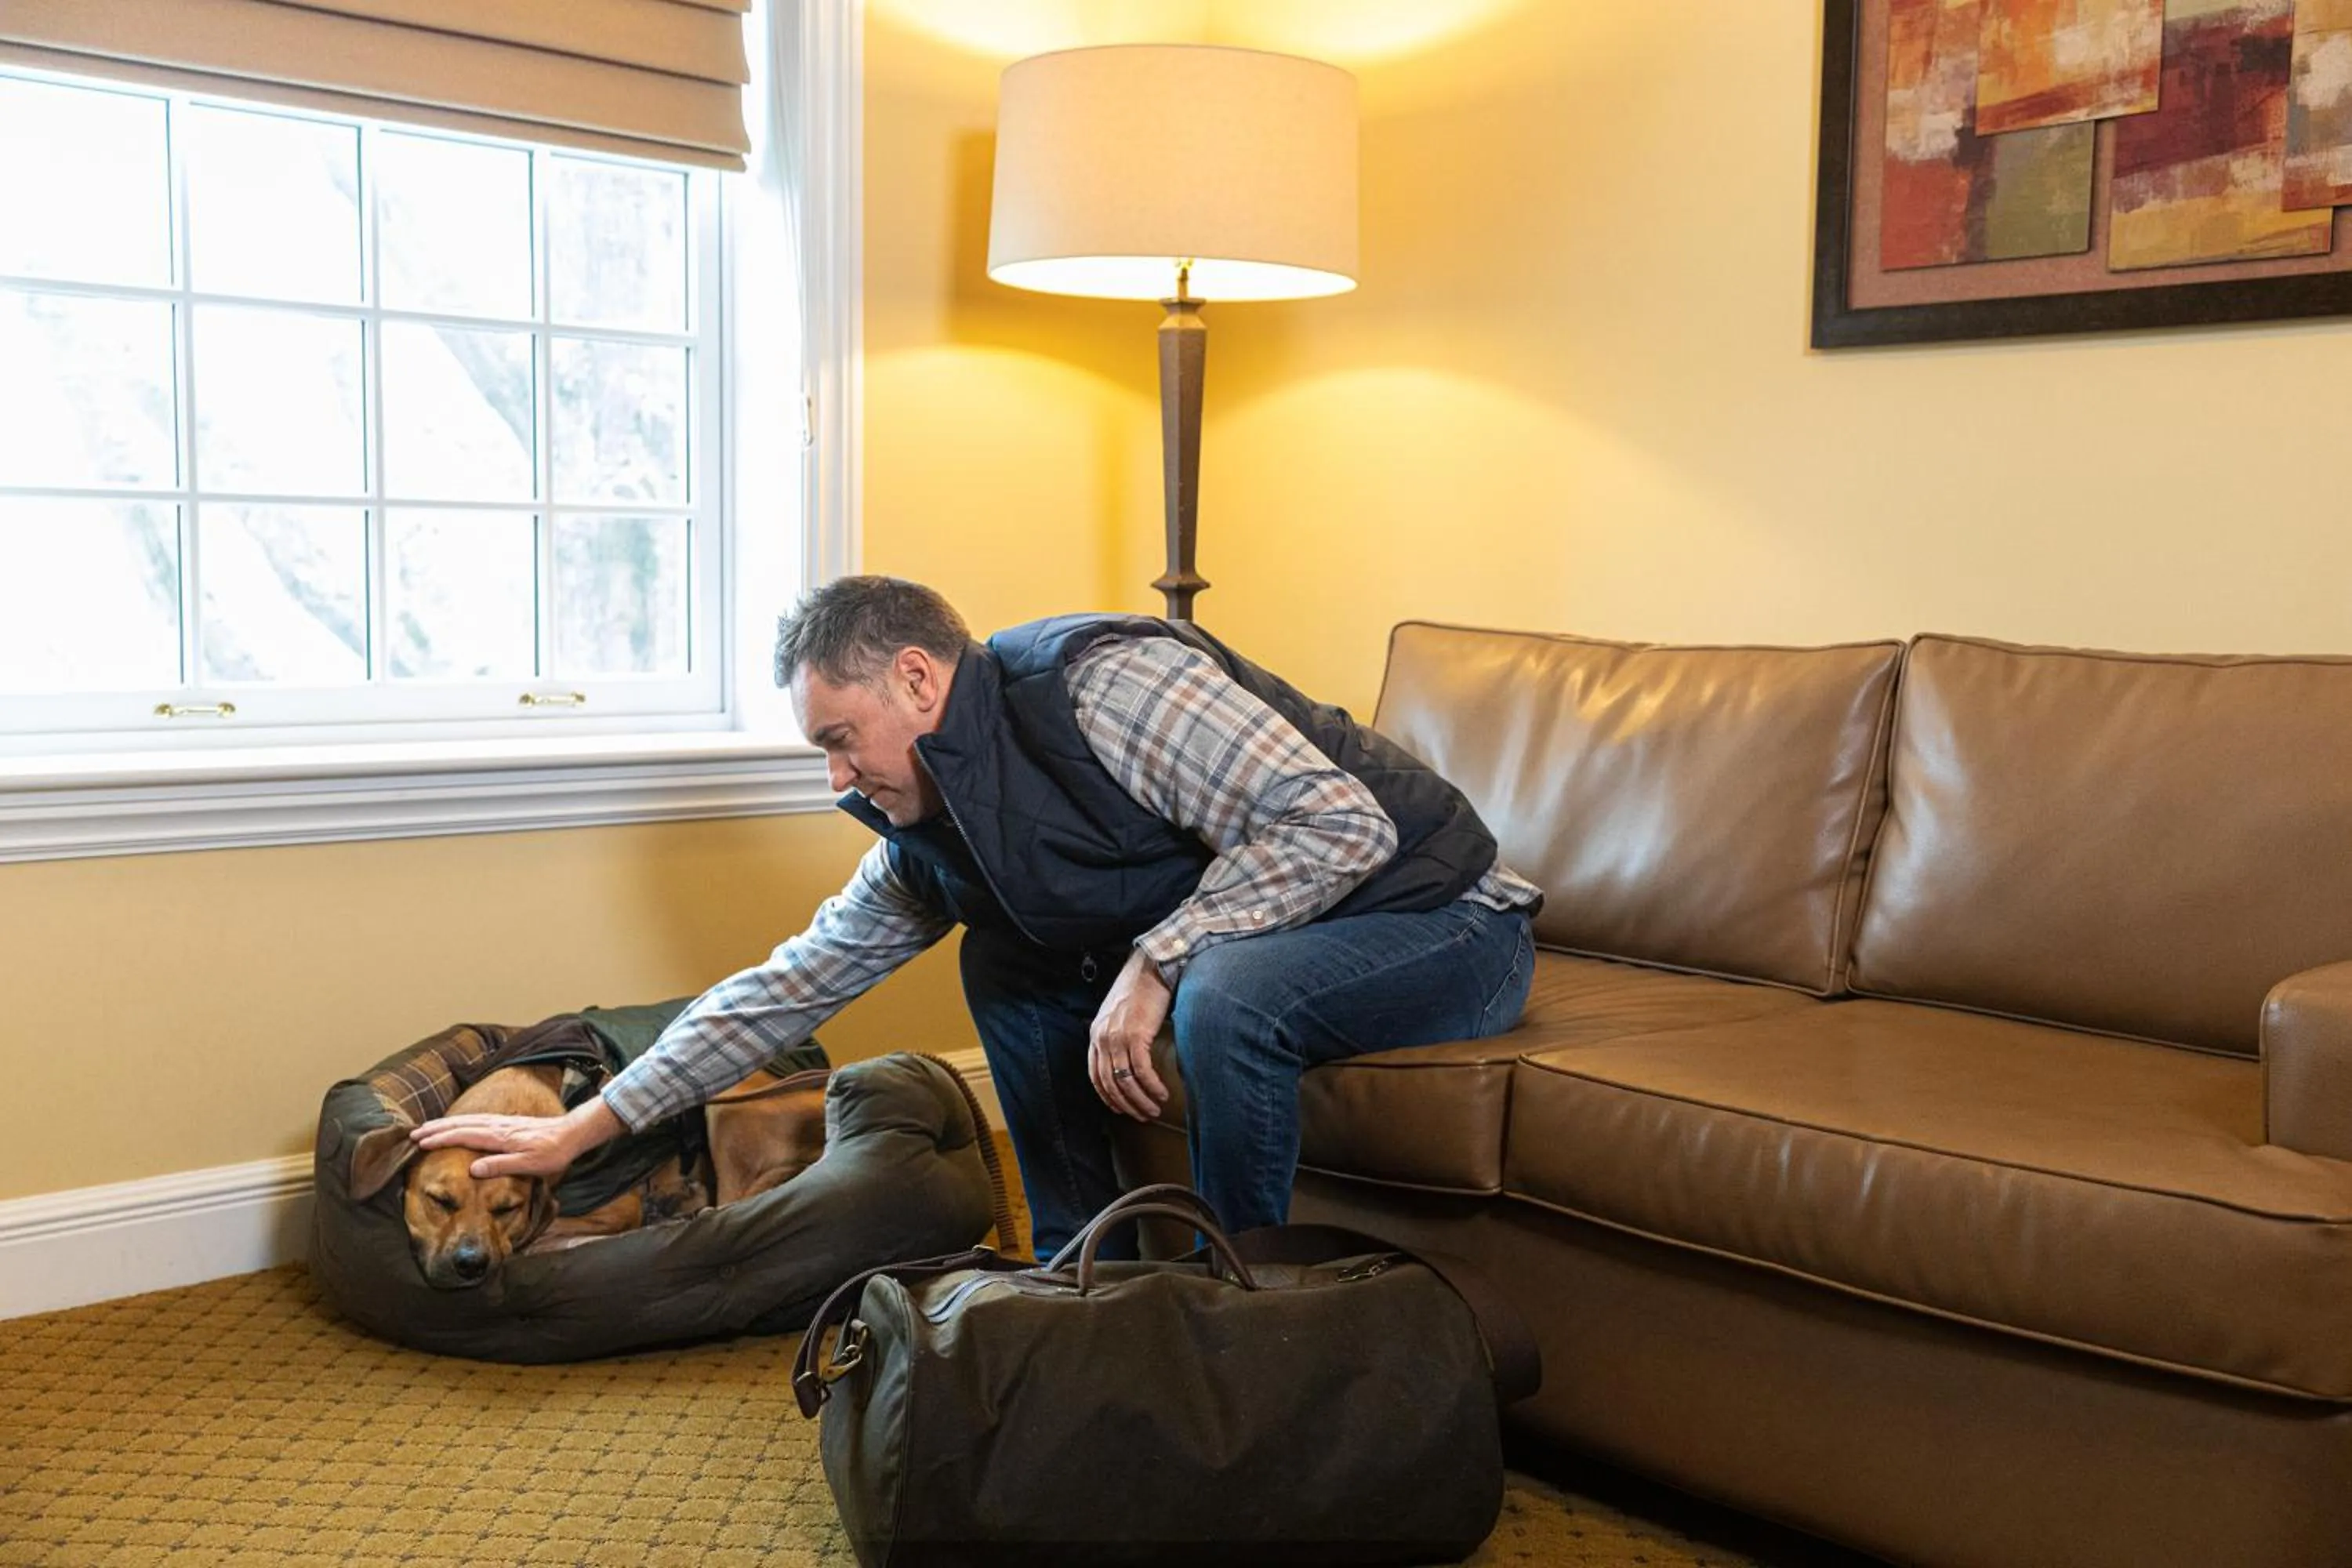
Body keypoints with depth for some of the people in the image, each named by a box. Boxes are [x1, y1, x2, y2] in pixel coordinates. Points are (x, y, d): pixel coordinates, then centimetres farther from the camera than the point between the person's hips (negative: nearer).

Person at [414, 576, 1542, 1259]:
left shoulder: (1104, 680, -24)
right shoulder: (932, 836, 3)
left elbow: (1344, 821, -29)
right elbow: (793, 984, 9)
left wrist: (1156, 961, -30)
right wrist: (582, 1129, 9)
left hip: (1448, 919, -8)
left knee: (1227, 994, -36)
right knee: (1009, 966, 5)